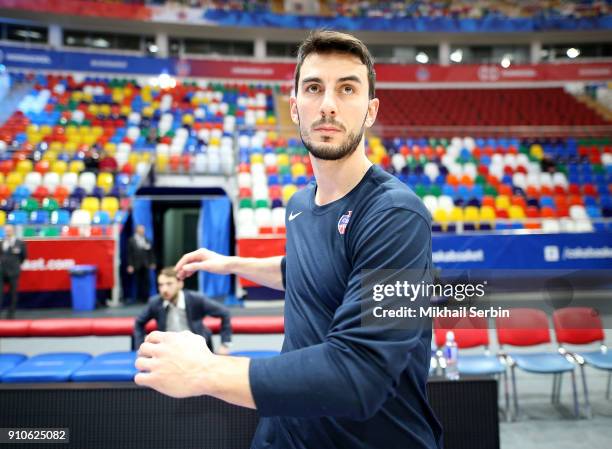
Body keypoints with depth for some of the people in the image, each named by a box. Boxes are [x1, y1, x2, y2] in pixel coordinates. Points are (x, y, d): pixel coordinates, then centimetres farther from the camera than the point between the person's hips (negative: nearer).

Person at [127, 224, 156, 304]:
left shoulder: (147, 240, 9)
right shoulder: (131, 240, 1)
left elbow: (151, 252, 11)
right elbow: (129, 254, 0)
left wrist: (152, 263, 2)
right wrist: (130, 265, -5)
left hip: (145, 265, 2)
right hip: (136, 265, -2)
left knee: (147, 281, -4)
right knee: (138, 282, 2)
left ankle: (145, 297, 1)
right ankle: (139, 298, 10)